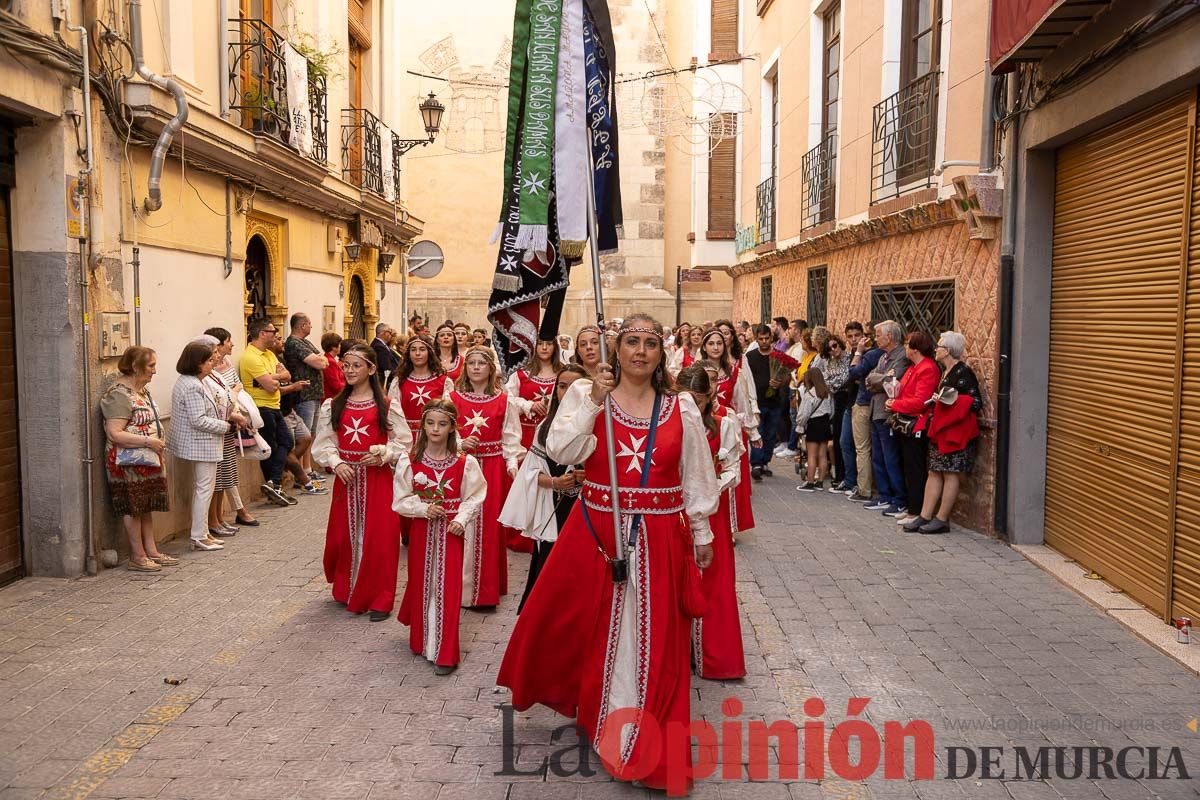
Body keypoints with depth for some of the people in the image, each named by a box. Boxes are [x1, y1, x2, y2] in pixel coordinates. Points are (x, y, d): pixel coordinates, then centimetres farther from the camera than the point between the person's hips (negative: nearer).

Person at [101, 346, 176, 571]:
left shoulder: (143, 389, 11)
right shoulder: (120, 395, -19)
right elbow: (114, 434, -26)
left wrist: (158, 443, 12)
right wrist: (148, 441, -25)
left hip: (148, 460, 10)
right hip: (129, 462, -10)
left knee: (147, 505, 14)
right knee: (133, 507, 0)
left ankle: (151, 551, 22)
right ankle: (137, 557, 9)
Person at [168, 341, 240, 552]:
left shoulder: (191, 382, 12)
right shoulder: (193, 387, -22)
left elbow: (206, 410, 20)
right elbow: (199, 420, -25)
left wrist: (229, 415, 8)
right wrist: (226, 426, -16)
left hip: (198, 445, 11)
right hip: (202, 445, -11)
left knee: (201, 488, 16)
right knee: (204, 489, -3)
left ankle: (202, 533, 25)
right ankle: (199, 537, 3)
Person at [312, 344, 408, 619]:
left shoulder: (387, 406, -2)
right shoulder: (333, 406, 6)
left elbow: (402, 441, -1)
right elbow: (324, 442, 5)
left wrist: (384, 454, -17)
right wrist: (336, 463, -11)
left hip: (377, 478, -3)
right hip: (346, 477, 3)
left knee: (378, 537, -1)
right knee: (343, 535, 8)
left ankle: (379, 599, 11)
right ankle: (346, 590, 30)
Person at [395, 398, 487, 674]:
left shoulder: (465, 463, -7)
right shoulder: (409, 462, -5)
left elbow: (474, 497, -2)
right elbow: (401, 500, -2)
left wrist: (461, 519, -17)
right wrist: (424, 508, -17)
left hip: (451, 531, -1)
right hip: (421, 530, 2)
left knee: (447, 588, -1)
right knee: (421, 585, 13)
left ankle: (445, 653, 6)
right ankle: (421, 640, 33)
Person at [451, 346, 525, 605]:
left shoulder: (504, 401, 4)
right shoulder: (453, 398, 5)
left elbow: (511, 438, 2)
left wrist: (513, 464, -11)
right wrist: (460, 444, -12)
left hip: (493, 469, 0)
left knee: (489, 526, 1)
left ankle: (487, 591, 12)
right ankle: (460, 588, 11)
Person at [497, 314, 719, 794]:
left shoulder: (681, 407, 2)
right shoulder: (585, 393, -2)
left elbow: (696, 476, 9)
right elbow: (560, 452, -16)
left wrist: (702, 533, 12)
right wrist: (593, 403, -21)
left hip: (659, 536, 1)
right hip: (596, 531, -1)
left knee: (653, 636, 7)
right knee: (589, 627, 10)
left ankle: (645, 738, 24)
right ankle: (592, 709, 39)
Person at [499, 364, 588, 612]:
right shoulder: (546, 426, 10)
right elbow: (532, 471, 8)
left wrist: (588, 476, -19)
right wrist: (554, 482, -10)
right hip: (551, 512, 3)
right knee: (546, 570, 4)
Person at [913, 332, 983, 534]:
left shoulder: (963, 372, -12)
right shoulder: (946, 372, 16)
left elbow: (976, 402, -16)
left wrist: (951, 400, -23)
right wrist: (937, 400, 11)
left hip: (957, 432, -9)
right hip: (941, 430, 9)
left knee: (951, 474, -3)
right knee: (934, 472, 8)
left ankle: (942, 519, 2)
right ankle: (925, 516, 10)